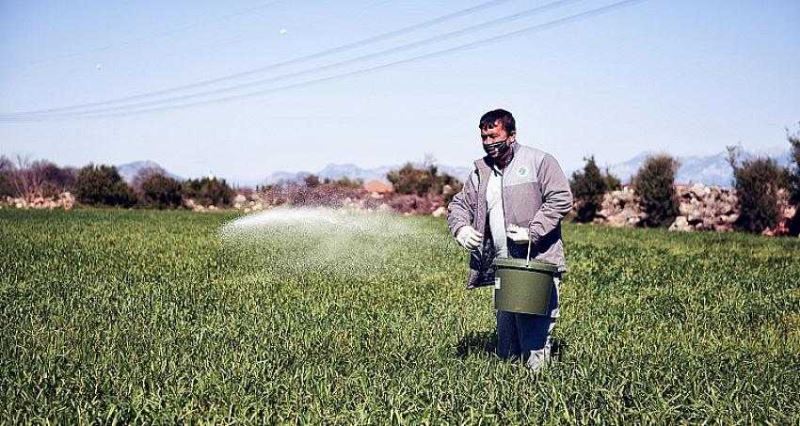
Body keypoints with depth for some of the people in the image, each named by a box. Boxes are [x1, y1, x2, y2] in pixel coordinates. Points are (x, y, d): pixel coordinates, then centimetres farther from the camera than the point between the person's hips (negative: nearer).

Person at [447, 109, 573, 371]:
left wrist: (532, 232, -18)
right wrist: (461, 228, -4)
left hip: (538, 263, -6)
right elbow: (459, 203, 19)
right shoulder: (481, 171, 15)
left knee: (535, 340, -8)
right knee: (506, 346, 13)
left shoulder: (539, 161, -3)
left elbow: (561, 199, -10)